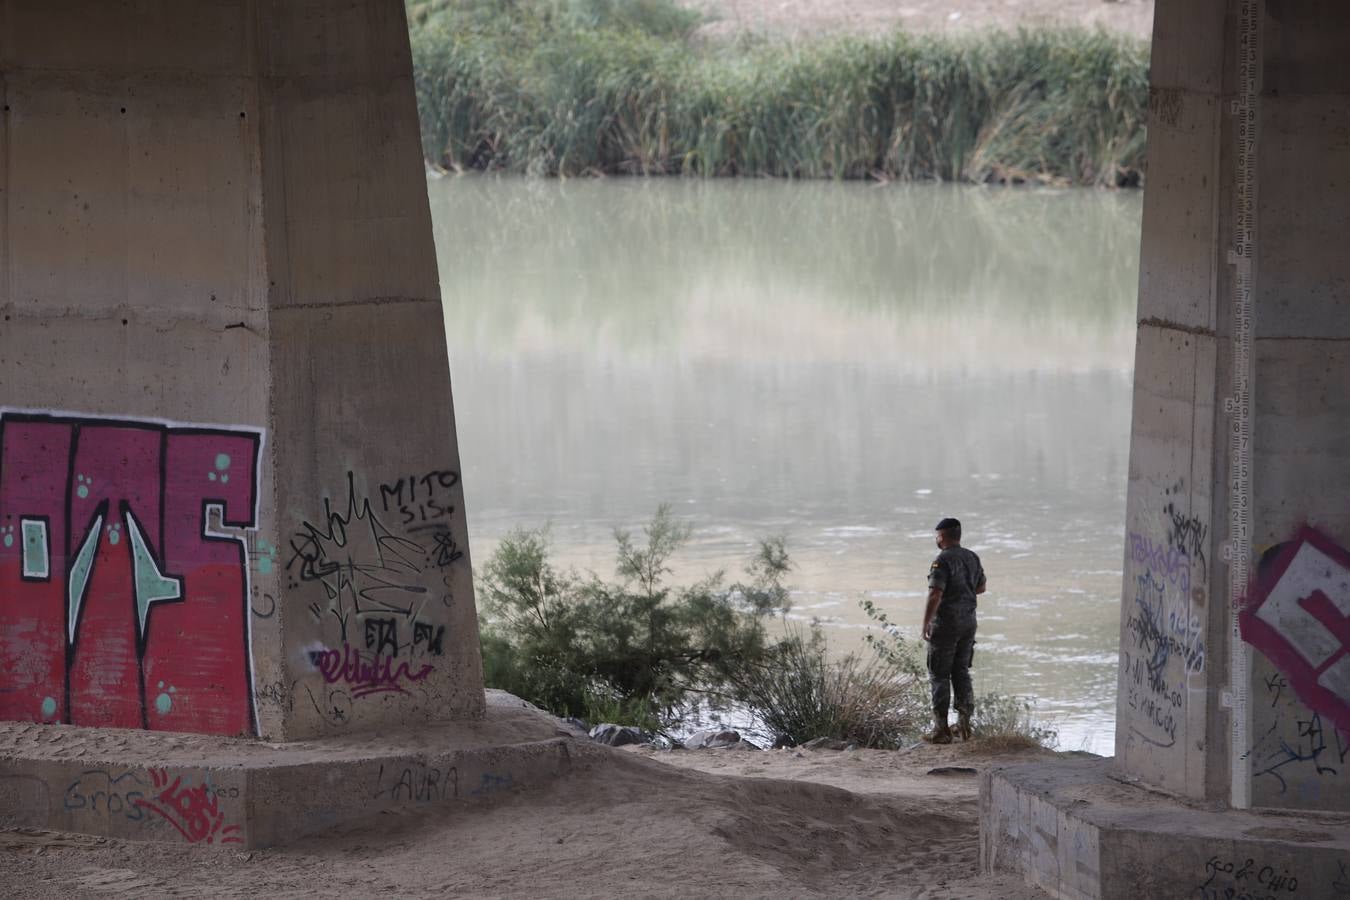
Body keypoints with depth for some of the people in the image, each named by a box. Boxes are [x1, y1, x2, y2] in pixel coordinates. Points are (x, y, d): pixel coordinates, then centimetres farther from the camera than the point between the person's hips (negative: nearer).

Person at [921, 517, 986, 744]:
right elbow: (981, 587, 20)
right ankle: (964, 720, 10)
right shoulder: (972, 558, 7)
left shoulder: (942, 561, -17)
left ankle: (941, 729, 0)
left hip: (946, 623, -7)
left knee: (939, 675, 0)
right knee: (961, 671, 16)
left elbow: (935, 596, -23)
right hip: (969, 621, 7)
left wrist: (926, 625, -18)